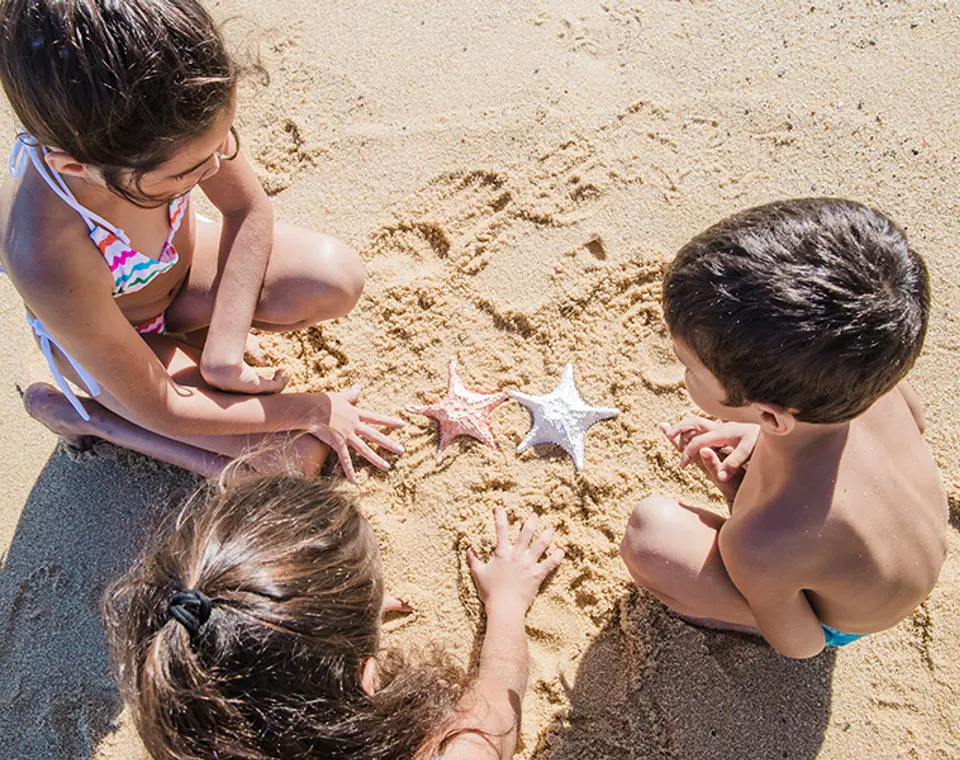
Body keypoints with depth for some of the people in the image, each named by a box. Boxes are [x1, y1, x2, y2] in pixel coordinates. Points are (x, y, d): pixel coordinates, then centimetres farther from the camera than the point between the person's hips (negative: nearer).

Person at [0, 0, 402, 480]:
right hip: (107, 331, -4)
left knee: (338, 281, -22)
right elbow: (157, 408, -28)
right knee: (299, 456, -14)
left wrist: (224, 349, -20)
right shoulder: (49, 257, -42)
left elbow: (249, 211, -12)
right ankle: (76, 413, 1)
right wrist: (312, 411, -21)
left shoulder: (165, 121, -31)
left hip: (180, 260, 5)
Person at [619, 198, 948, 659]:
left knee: (647, 536, -23)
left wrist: (737, 500, -17)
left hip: (838, 626, -5)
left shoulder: (762, 544, -47)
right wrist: (759, 432, -11)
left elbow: (799, 645, -21)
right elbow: (913, 420, -2)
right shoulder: (868, 371, -31)